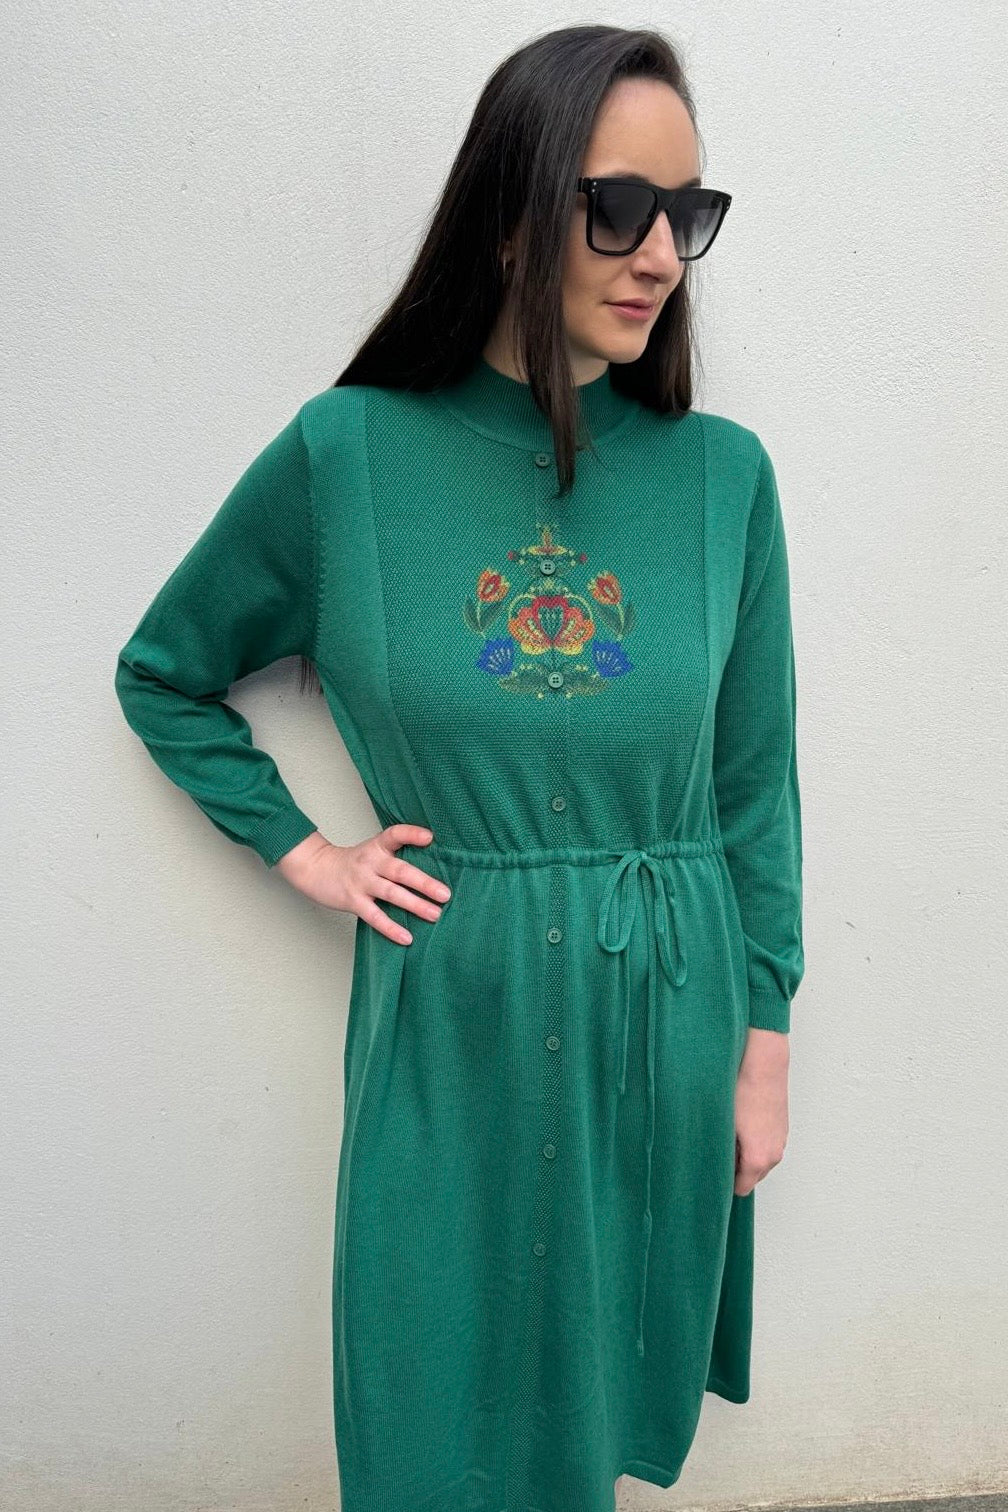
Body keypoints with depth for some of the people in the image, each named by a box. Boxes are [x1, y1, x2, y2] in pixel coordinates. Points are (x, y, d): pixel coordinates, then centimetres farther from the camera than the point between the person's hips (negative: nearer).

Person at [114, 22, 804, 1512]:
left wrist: (764, 1046, 4)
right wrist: (302, 850, -4)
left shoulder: (724, 471, -4)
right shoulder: (347, 454, -9)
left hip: (665, 1012, 2)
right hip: (450, 1018, -1)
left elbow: (756, 782, 2)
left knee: (605, 1387, 21)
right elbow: (162, 676, 6)